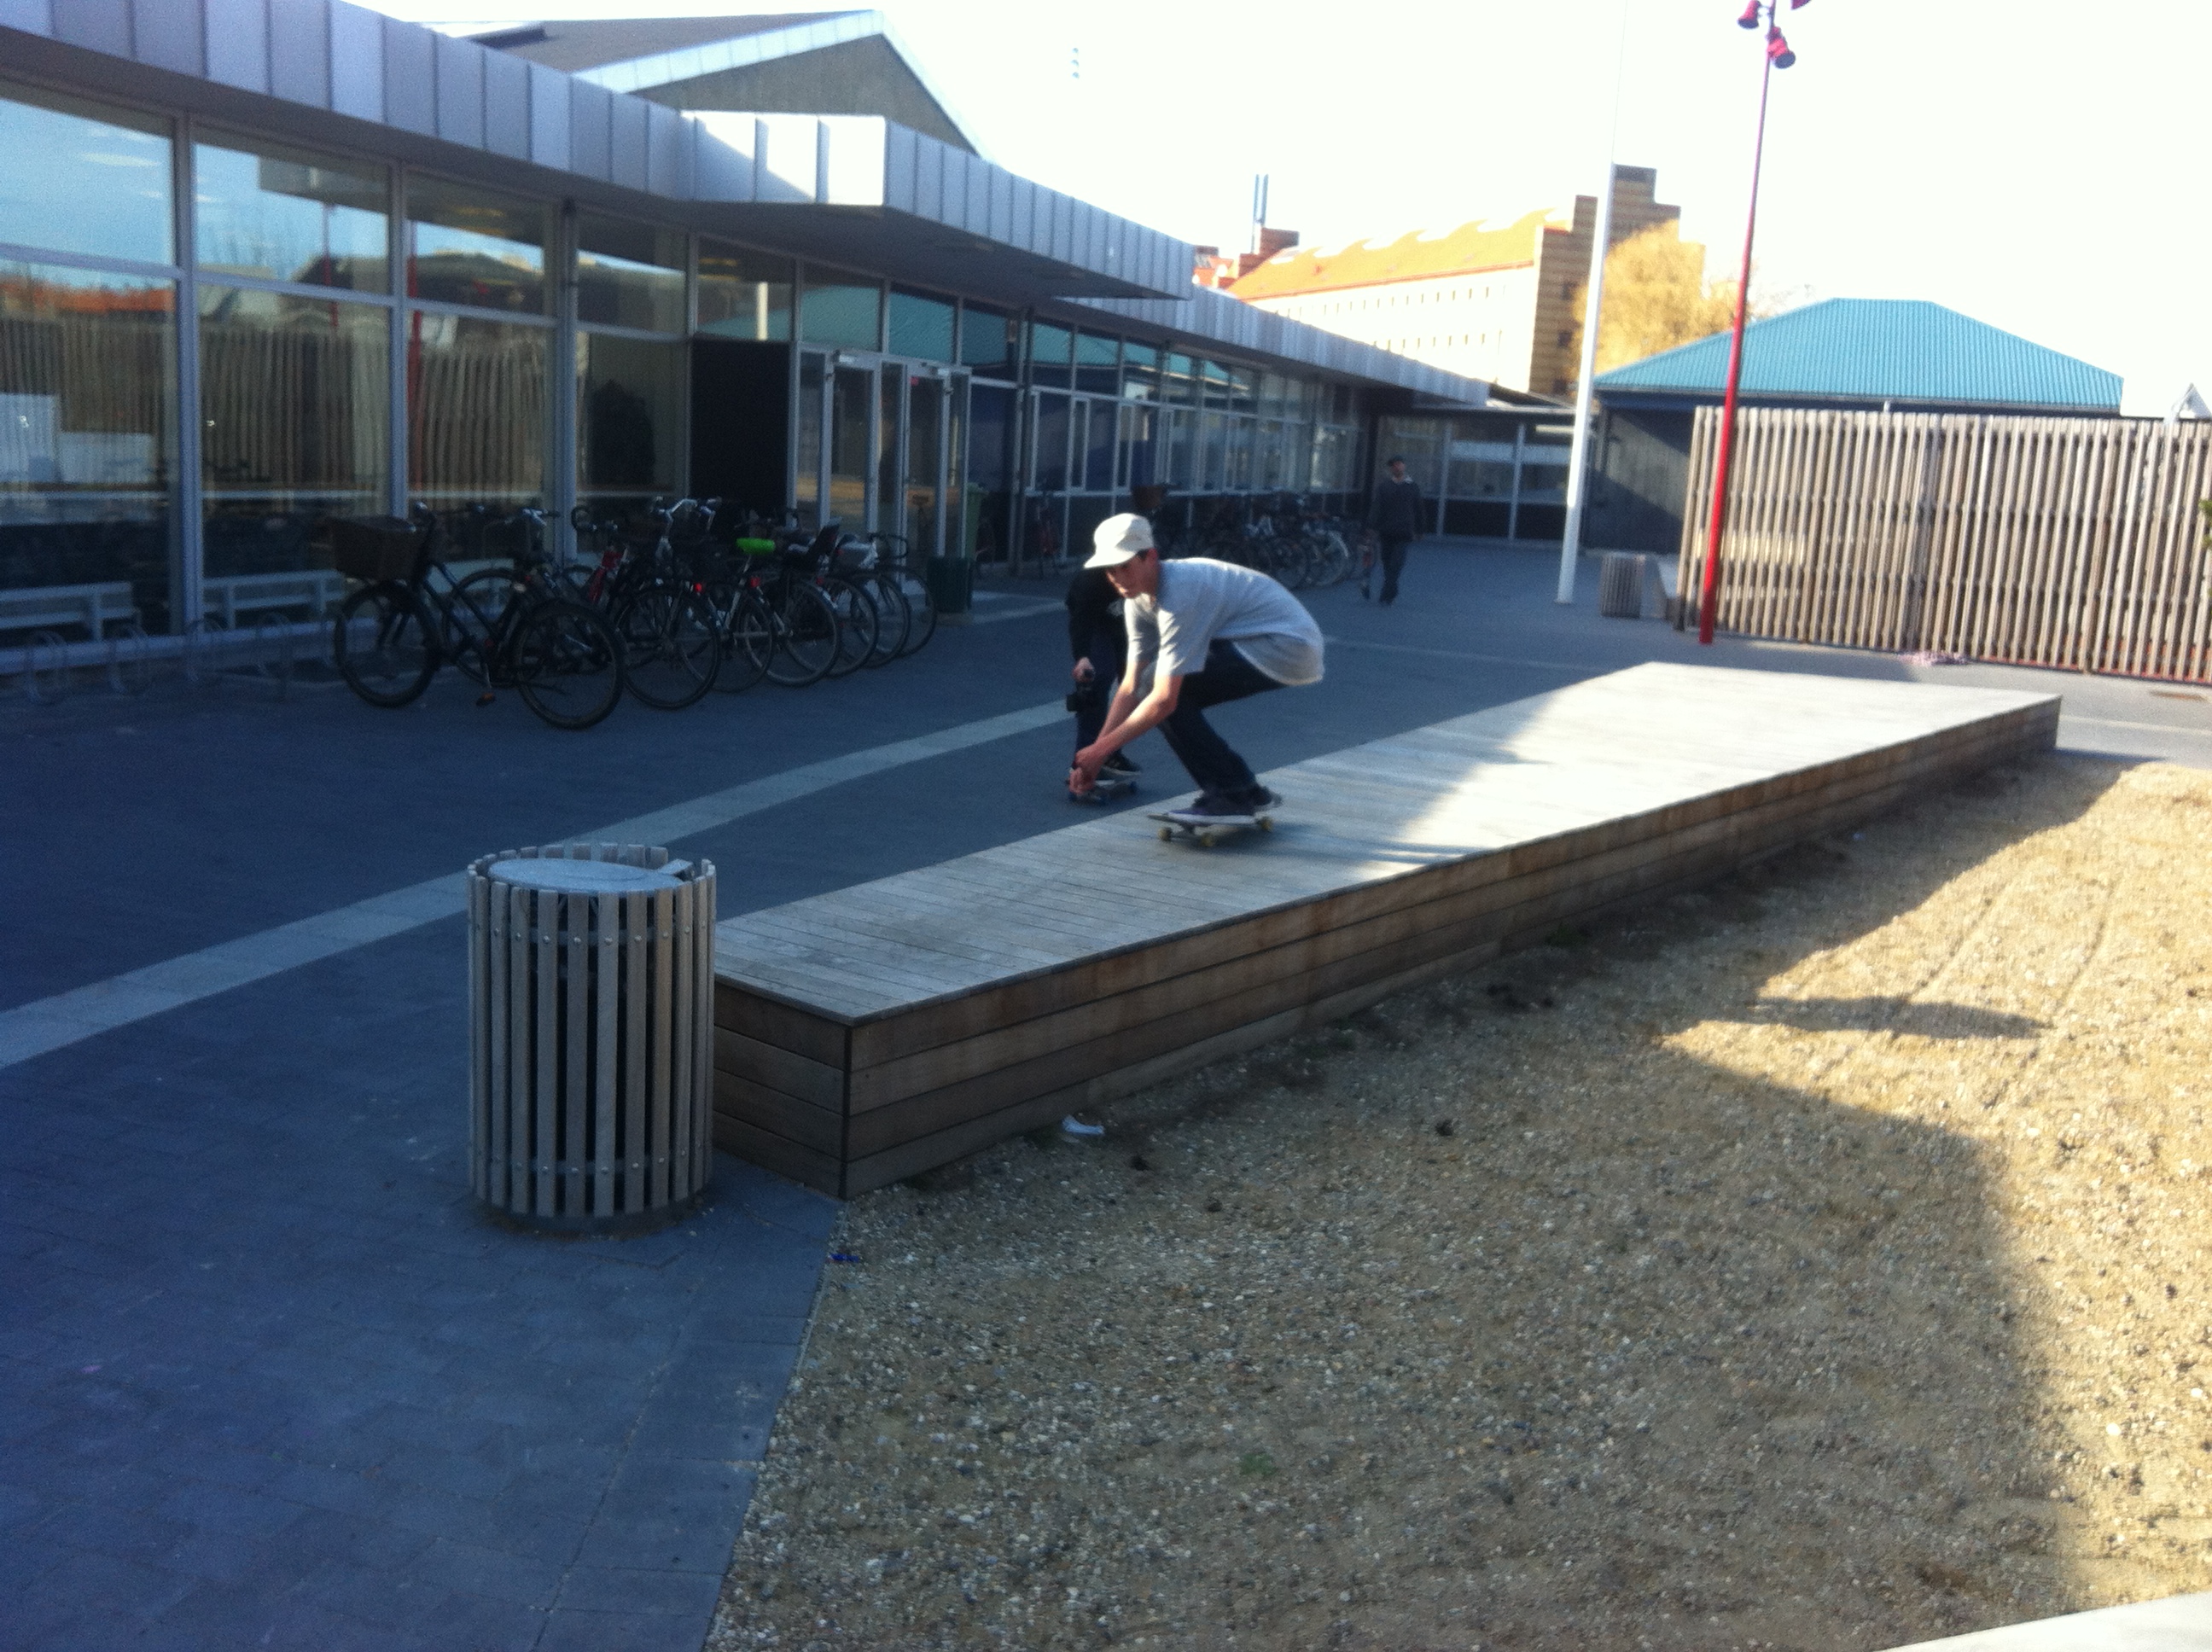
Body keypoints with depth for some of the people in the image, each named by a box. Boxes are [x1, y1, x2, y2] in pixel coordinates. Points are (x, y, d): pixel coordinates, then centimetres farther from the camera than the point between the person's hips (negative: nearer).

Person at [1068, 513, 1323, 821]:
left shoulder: (1178, 594, -24)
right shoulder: (1139, 598, 3)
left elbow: (1164, 699, -26)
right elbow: (1129, 687, 5)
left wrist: (1102, 749, -18)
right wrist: (1093, 756, 0)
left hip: (1288, 645, -10)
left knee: (1167, 689, -18)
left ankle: (1229, 796, -10)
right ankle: (1247, 791, 15)